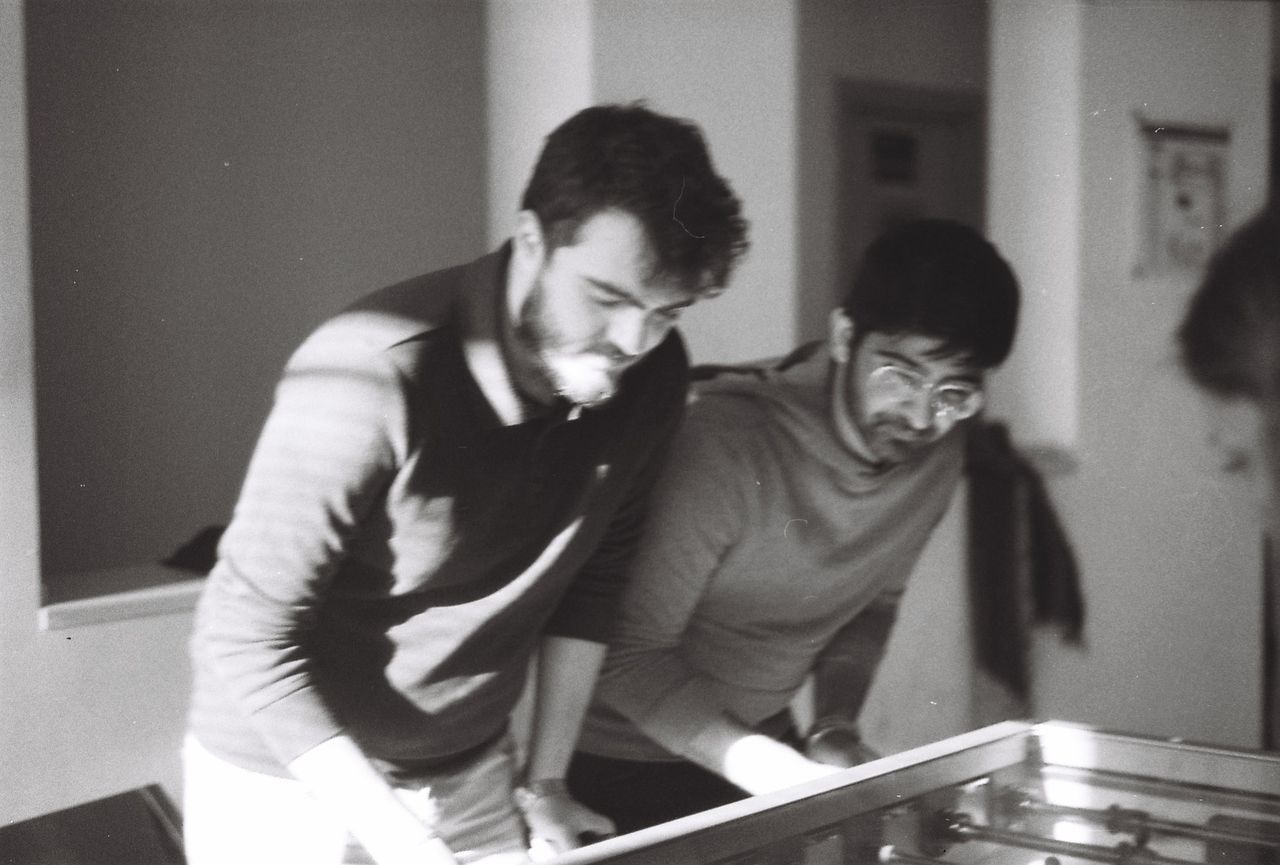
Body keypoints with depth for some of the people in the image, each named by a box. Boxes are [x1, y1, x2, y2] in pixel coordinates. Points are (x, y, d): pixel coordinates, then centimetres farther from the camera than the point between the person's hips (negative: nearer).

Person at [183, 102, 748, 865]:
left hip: (471, 778, 5)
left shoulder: (650, 377, -10)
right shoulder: (376, 374, -28)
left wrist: (545, 780, 5)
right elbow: (245, 637, -23)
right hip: (291, 781, -4)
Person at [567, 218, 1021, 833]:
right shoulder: (722, 442, -29)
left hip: (762, 742, 6)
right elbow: (628, 656, -25)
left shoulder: (937, 456, -8)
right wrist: (775, 772, -29)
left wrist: (837, 726, -7)